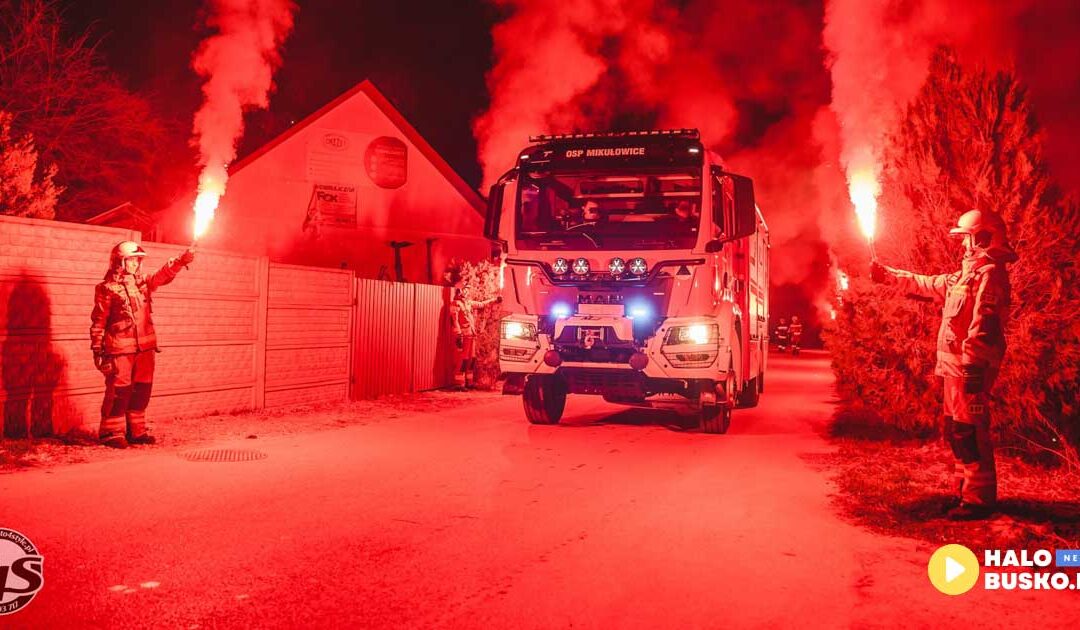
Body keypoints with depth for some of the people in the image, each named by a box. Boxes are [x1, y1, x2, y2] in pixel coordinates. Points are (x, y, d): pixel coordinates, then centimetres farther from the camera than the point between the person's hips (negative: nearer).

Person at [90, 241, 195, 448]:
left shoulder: (143, 283, 12)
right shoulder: (108, 289, -5)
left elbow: (164, 274, 0)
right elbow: (98, 321, -6)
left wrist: (182, 259, -19)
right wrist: (97, 349, -9)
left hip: (145, 347, 6)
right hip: (120, 349, -6)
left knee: (142, 390, 10)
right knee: (119, 391, -4)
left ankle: (136, 430, 19)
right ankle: (111, 432, 6)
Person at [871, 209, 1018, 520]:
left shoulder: (989, 272, -11)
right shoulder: (966, 275, 20)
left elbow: (983, 323, -20)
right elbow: (925, 284, 32)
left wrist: (974, 367, -26)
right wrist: (887, 274, 35)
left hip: (969, 366, -10)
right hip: (956, 366, 10)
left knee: (969, 431, -9)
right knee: (955, 430, 15)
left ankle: (979, 500, -5)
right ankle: (966, 490, 23)